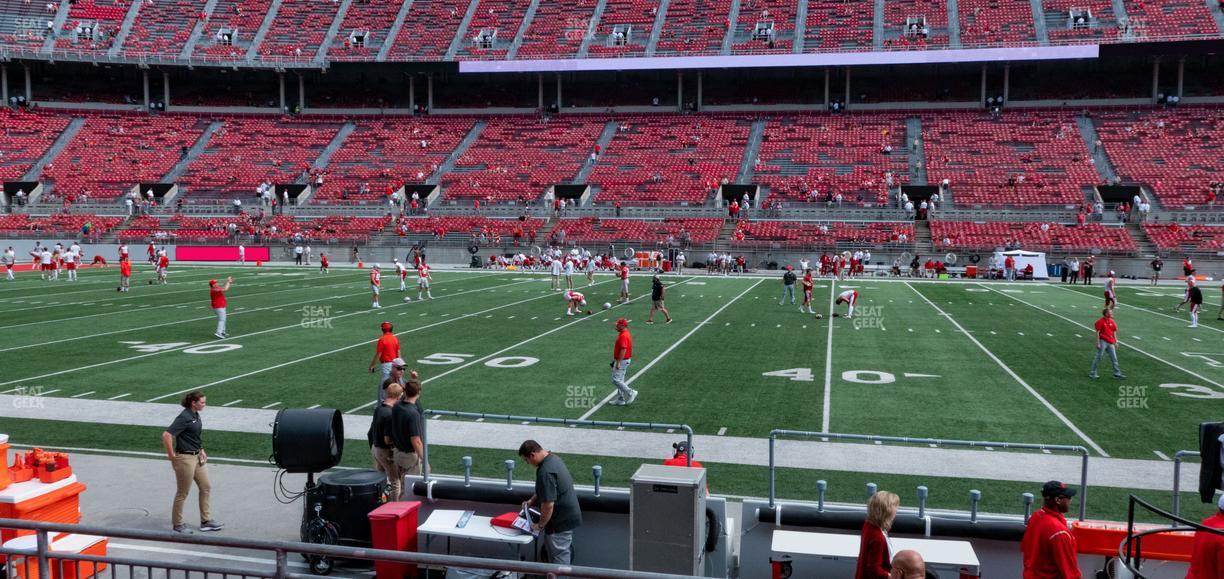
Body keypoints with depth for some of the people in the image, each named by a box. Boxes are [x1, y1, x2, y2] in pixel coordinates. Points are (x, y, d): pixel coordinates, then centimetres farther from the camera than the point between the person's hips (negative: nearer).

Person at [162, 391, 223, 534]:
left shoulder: (195, 415, 6)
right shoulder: (184, 418, -21)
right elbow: (166, 435, -28)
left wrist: (201, 451, 16)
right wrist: (171, 455, -20)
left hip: (197, 456, 9)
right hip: (185, 458, -9)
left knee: (206, 487, 13)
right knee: (183, 493, 4)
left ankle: (206, 521, 22)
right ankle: (177, 524, 19)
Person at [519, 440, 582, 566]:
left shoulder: (545, 472, -28)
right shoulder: (554, 458, 5)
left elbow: (548, 504, -28)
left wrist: (540, 524, -14)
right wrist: (531, 501, 13)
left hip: (561, 520, -10)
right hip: (567, 516, 10)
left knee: (559, 557, 2)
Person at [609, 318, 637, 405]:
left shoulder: (623, 336, -21)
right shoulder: (622, 334, 13)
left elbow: (623, 350, -27)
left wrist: (618, 362, -27)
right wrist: (615, 360, 24)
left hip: (622, 361, -11)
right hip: (621, 360, 11)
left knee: (616, 380, -10)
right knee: (620, 380, 14)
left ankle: (631, 393, -4)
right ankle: (621, 400, 20)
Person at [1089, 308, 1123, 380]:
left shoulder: (1112, 322, 11)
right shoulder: (1100, 322, -9)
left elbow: (1114, 332, 17)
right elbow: (1097, 333, -12)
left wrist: (1116, 342, 13)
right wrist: (1098, 343, -15)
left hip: (1110, 343, 7)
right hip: (1103, 342, -7)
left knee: (1114, 358, 9)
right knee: (1098, 357, -2)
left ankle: (1117, 374, 16)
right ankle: (1092, 373, 7)